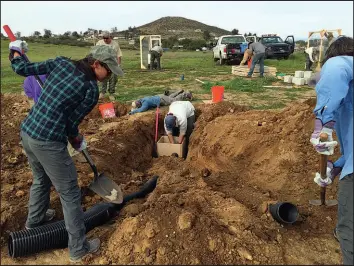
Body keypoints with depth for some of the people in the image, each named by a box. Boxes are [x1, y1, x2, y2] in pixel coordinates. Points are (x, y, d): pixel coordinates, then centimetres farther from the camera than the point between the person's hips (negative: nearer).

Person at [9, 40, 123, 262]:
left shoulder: (61, 62, 2)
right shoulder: (92, 90, -14)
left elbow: (24, 70, 4)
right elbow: (72, 122, -8)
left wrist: (16, 51, 24)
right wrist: (78, 140, 12)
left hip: (27, 132, 8)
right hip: (48, 143, -8)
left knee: (41, 179, 31)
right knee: (70, 194, 7)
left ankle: (34, 222, 56)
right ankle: (79, 248, 21)